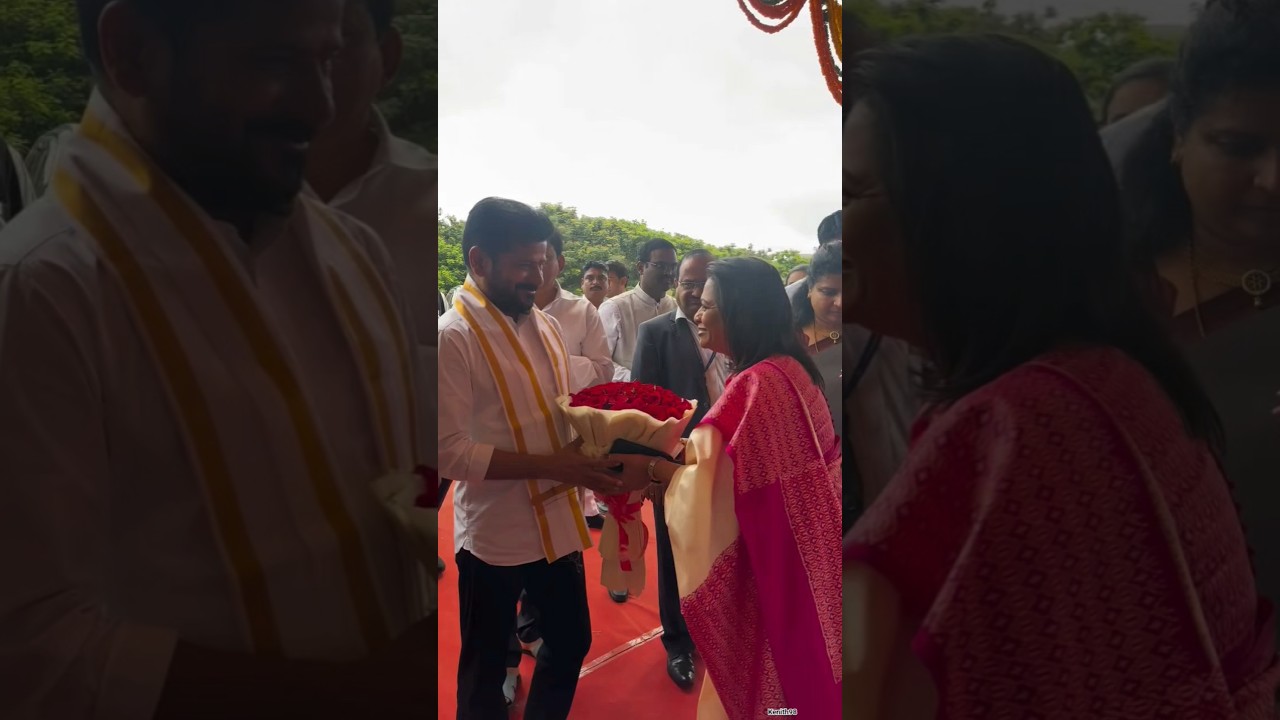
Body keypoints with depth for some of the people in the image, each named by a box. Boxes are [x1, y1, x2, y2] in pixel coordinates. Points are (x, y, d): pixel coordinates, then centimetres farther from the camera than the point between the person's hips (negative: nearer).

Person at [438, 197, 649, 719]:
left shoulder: (546, 327, 5)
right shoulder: (453, 337, -15)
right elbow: (450, 452, -19)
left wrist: (594, 461, -7)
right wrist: (552, 465, -24)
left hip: (557, 522, 6)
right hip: (493, 535, -6)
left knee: (571, 644, 20)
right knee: (486, 667, 14)